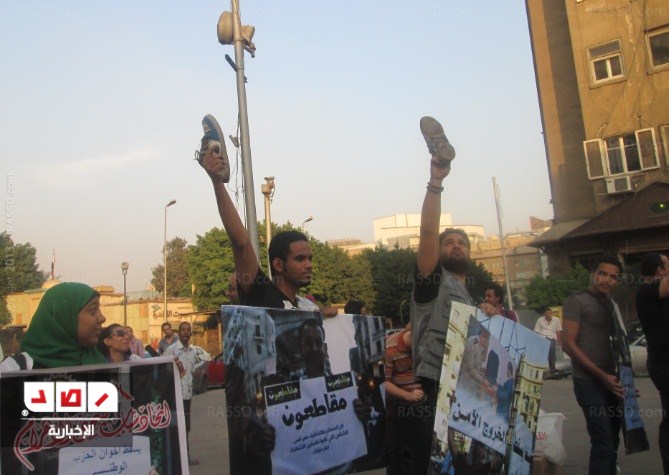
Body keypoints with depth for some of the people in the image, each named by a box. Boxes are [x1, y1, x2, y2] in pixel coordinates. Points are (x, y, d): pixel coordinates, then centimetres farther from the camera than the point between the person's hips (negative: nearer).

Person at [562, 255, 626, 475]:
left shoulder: (611, 304, 14)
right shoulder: (577, 301, -8)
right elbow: (568, 344, -14)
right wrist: (602, 376, -17)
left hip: (611, 381, 7)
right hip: (589, 382, -7)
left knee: (612, 441, 14)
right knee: (603, 443, -8)